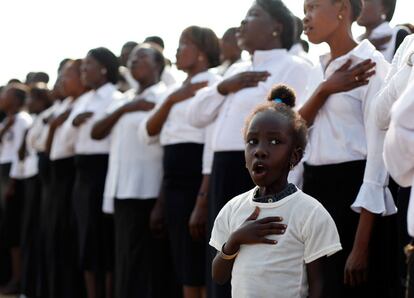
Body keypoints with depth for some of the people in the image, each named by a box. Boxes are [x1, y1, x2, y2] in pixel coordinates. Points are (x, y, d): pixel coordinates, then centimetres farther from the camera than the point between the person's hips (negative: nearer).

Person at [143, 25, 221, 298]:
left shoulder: (213, 85, -7)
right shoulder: (178, 89, 19)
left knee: (203, 267, -5)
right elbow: (149, 131, 10)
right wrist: (171, 100, -6)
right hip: (175, 180, 8)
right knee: (185, 265, 11)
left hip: (196, 178, -8)